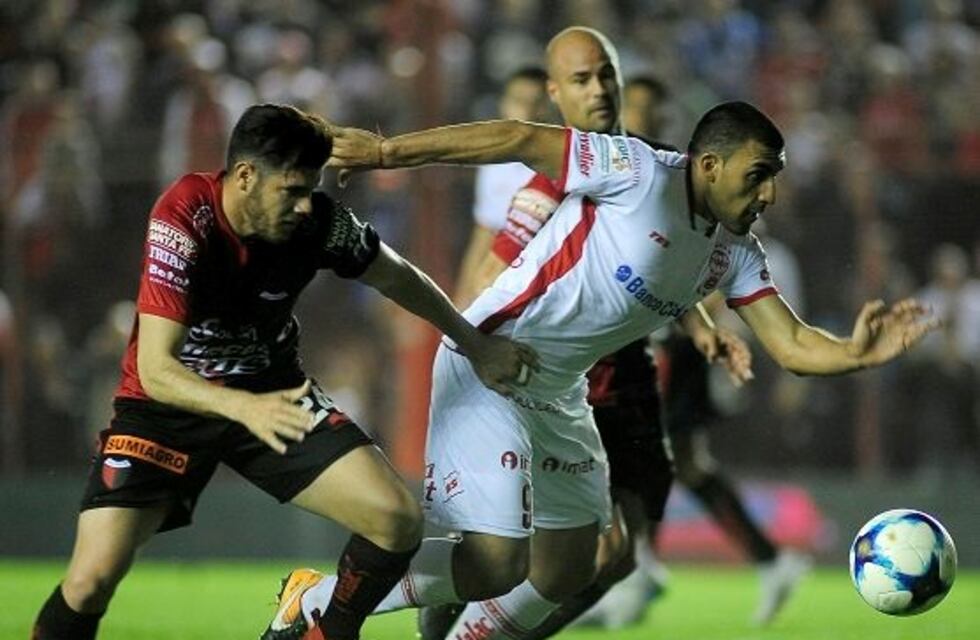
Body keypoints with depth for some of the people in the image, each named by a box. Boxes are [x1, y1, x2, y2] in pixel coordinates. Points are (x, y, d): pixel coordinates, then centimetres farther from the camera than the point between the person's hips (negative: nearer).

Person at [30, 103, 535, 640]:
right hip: (167, 401, -4)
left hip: (270, 393, 4)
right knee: (90, 581, -21)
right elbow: (154, 369, -33)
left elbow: (397, 278, 6)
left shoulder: (318, 220, -16)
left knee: (399, 523, -13)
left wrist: (475, 345, 14)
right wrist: (244, 408, -50)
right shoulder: (181, 223, -28)